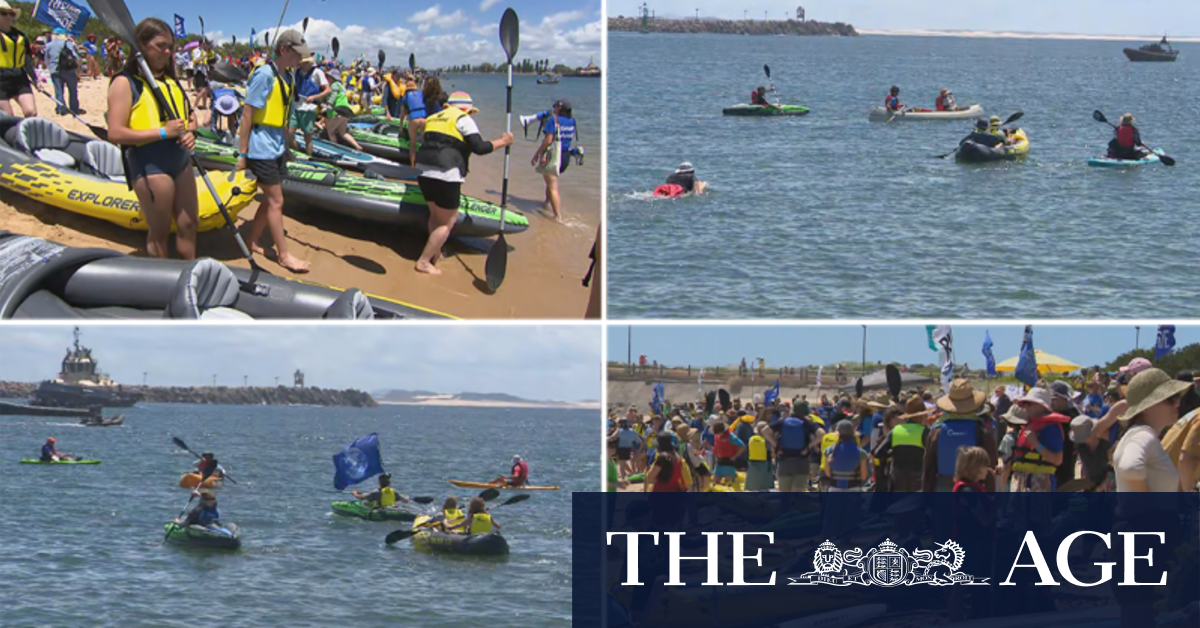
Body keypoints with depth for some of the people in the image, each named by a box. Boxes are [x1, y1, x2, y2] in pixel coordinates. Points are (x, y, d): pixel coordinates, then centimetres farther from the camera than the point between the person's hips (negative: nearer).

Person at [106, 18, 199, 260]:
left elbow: (187, 114, 25)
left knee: (188, 224, 11)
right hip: (149, 165, -7)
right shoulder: (125, 83, -10)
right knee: (159, 232, 2)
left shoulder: (170, 80, 13)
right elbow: (115, 134, -17)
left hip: (179, 160, 8)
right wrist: (162, 133, -21)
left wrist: (189, 132, 0)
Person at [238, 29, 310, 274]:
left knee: (270, 200, 14)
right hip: (262, 149, -9)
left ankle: (252, 243, 27)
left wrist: (283, 144, 17)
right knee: (276, 201, -2)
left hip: (277, 147, 9)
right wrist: (242, 154, -17)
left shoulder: (287, 77, 8)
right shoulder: (265, 75, -18)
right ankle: (284, 255, 5)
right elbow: (247, 115, -17)